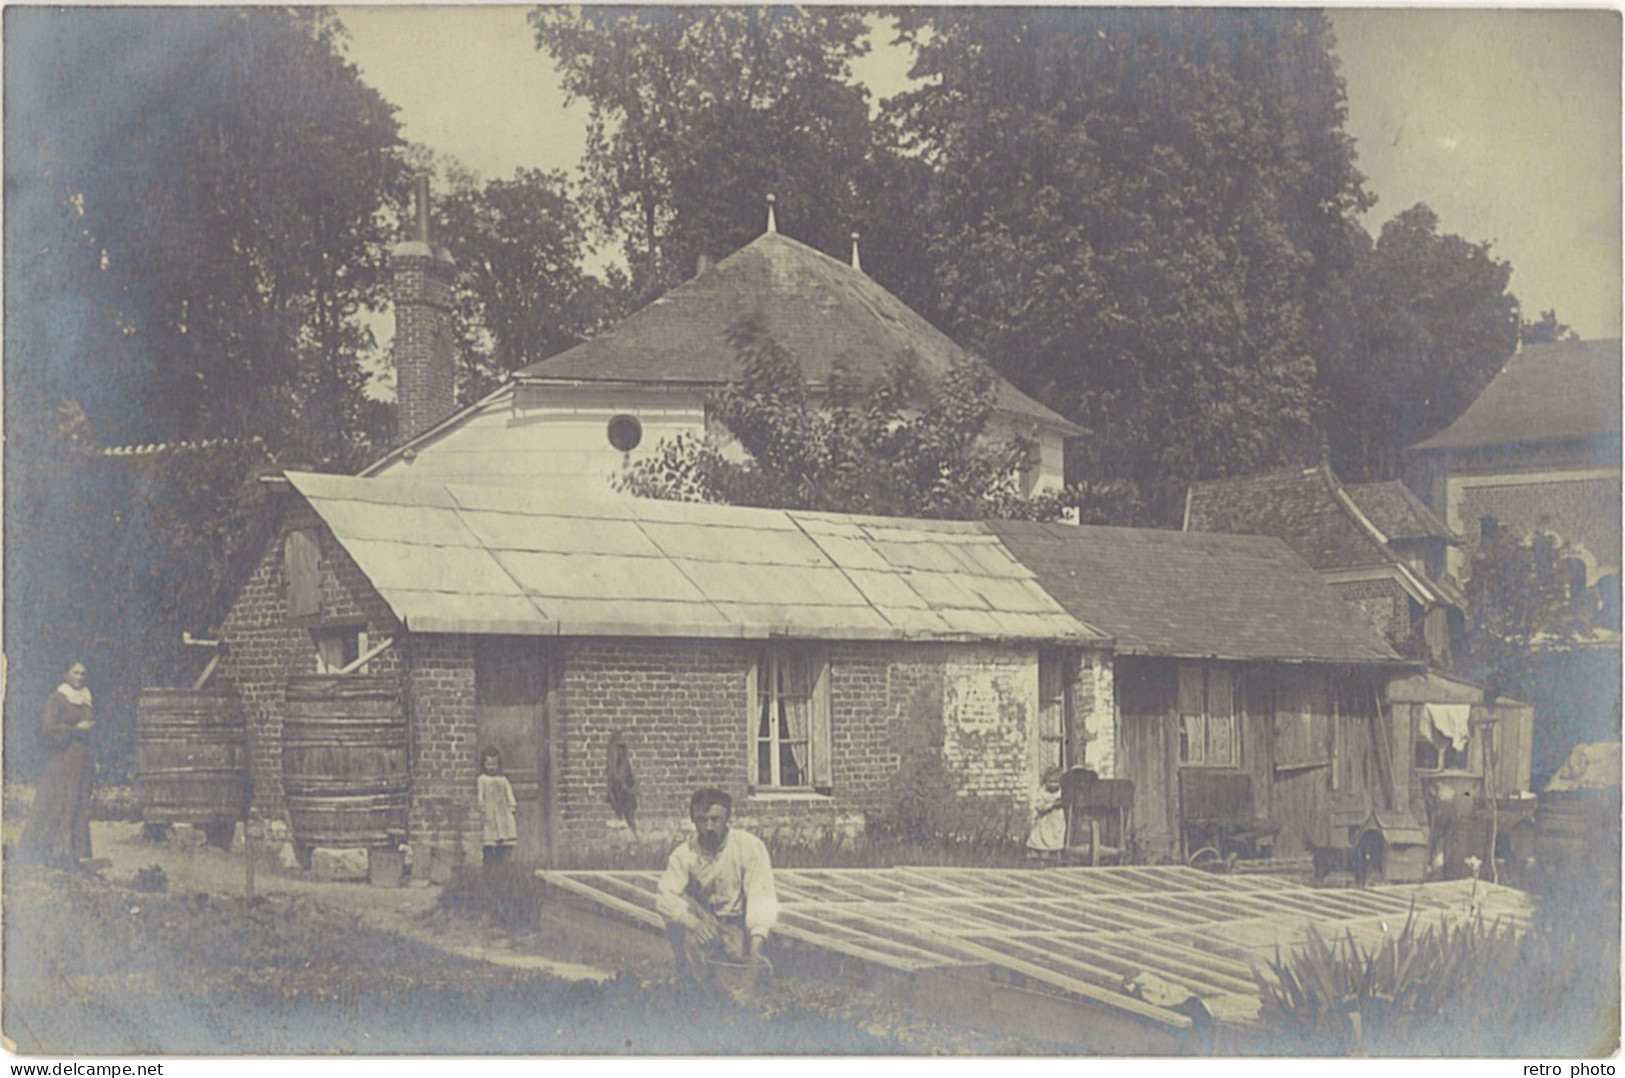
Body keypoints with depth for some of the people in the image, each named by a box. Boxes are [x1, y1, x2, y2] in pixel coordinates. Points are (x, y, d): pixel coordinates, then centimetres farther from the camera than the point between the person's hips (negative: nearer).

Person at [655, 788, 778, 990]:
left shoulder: (750, 847, -14)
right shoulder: (684, 854, -8)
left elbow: (762, 899, -23)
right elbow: (664, 898, -20)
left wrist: (756, 948, -37)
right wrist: (692, 921, -42)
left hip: (739, 926, -2)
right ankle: (694, 984, -18)